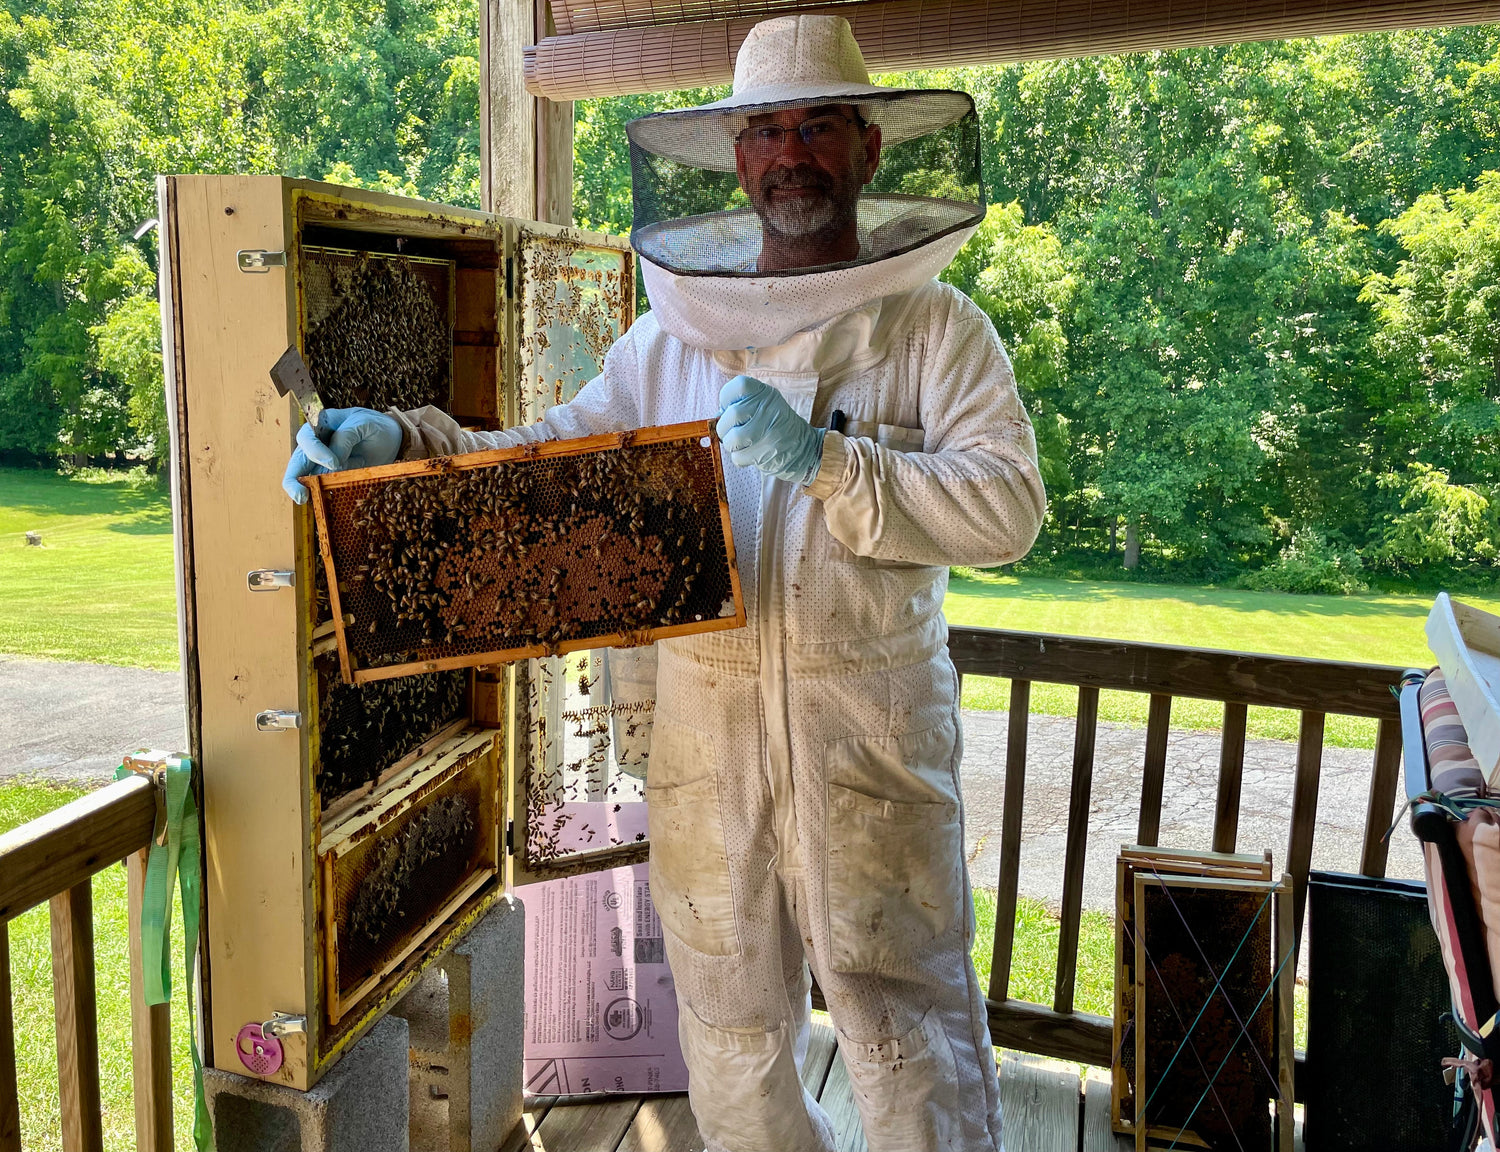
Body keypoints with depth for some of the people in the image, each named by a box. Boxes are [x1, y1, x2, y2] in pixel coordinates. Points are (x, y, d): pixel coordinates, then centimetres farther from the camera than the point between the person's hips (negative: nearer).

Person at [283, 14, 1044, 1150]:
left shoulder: (935, 325, 1)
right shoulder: (671, 337, 11)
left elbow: (1008, 504, -11)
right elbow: (545, 461, 13)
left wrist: (823, 461, -20)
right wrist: (399, 440, -2)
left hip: (873, 734, -3)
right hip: (702, 729, 4)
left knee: (908, 1026, 5)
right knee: (731, 1034, 17)